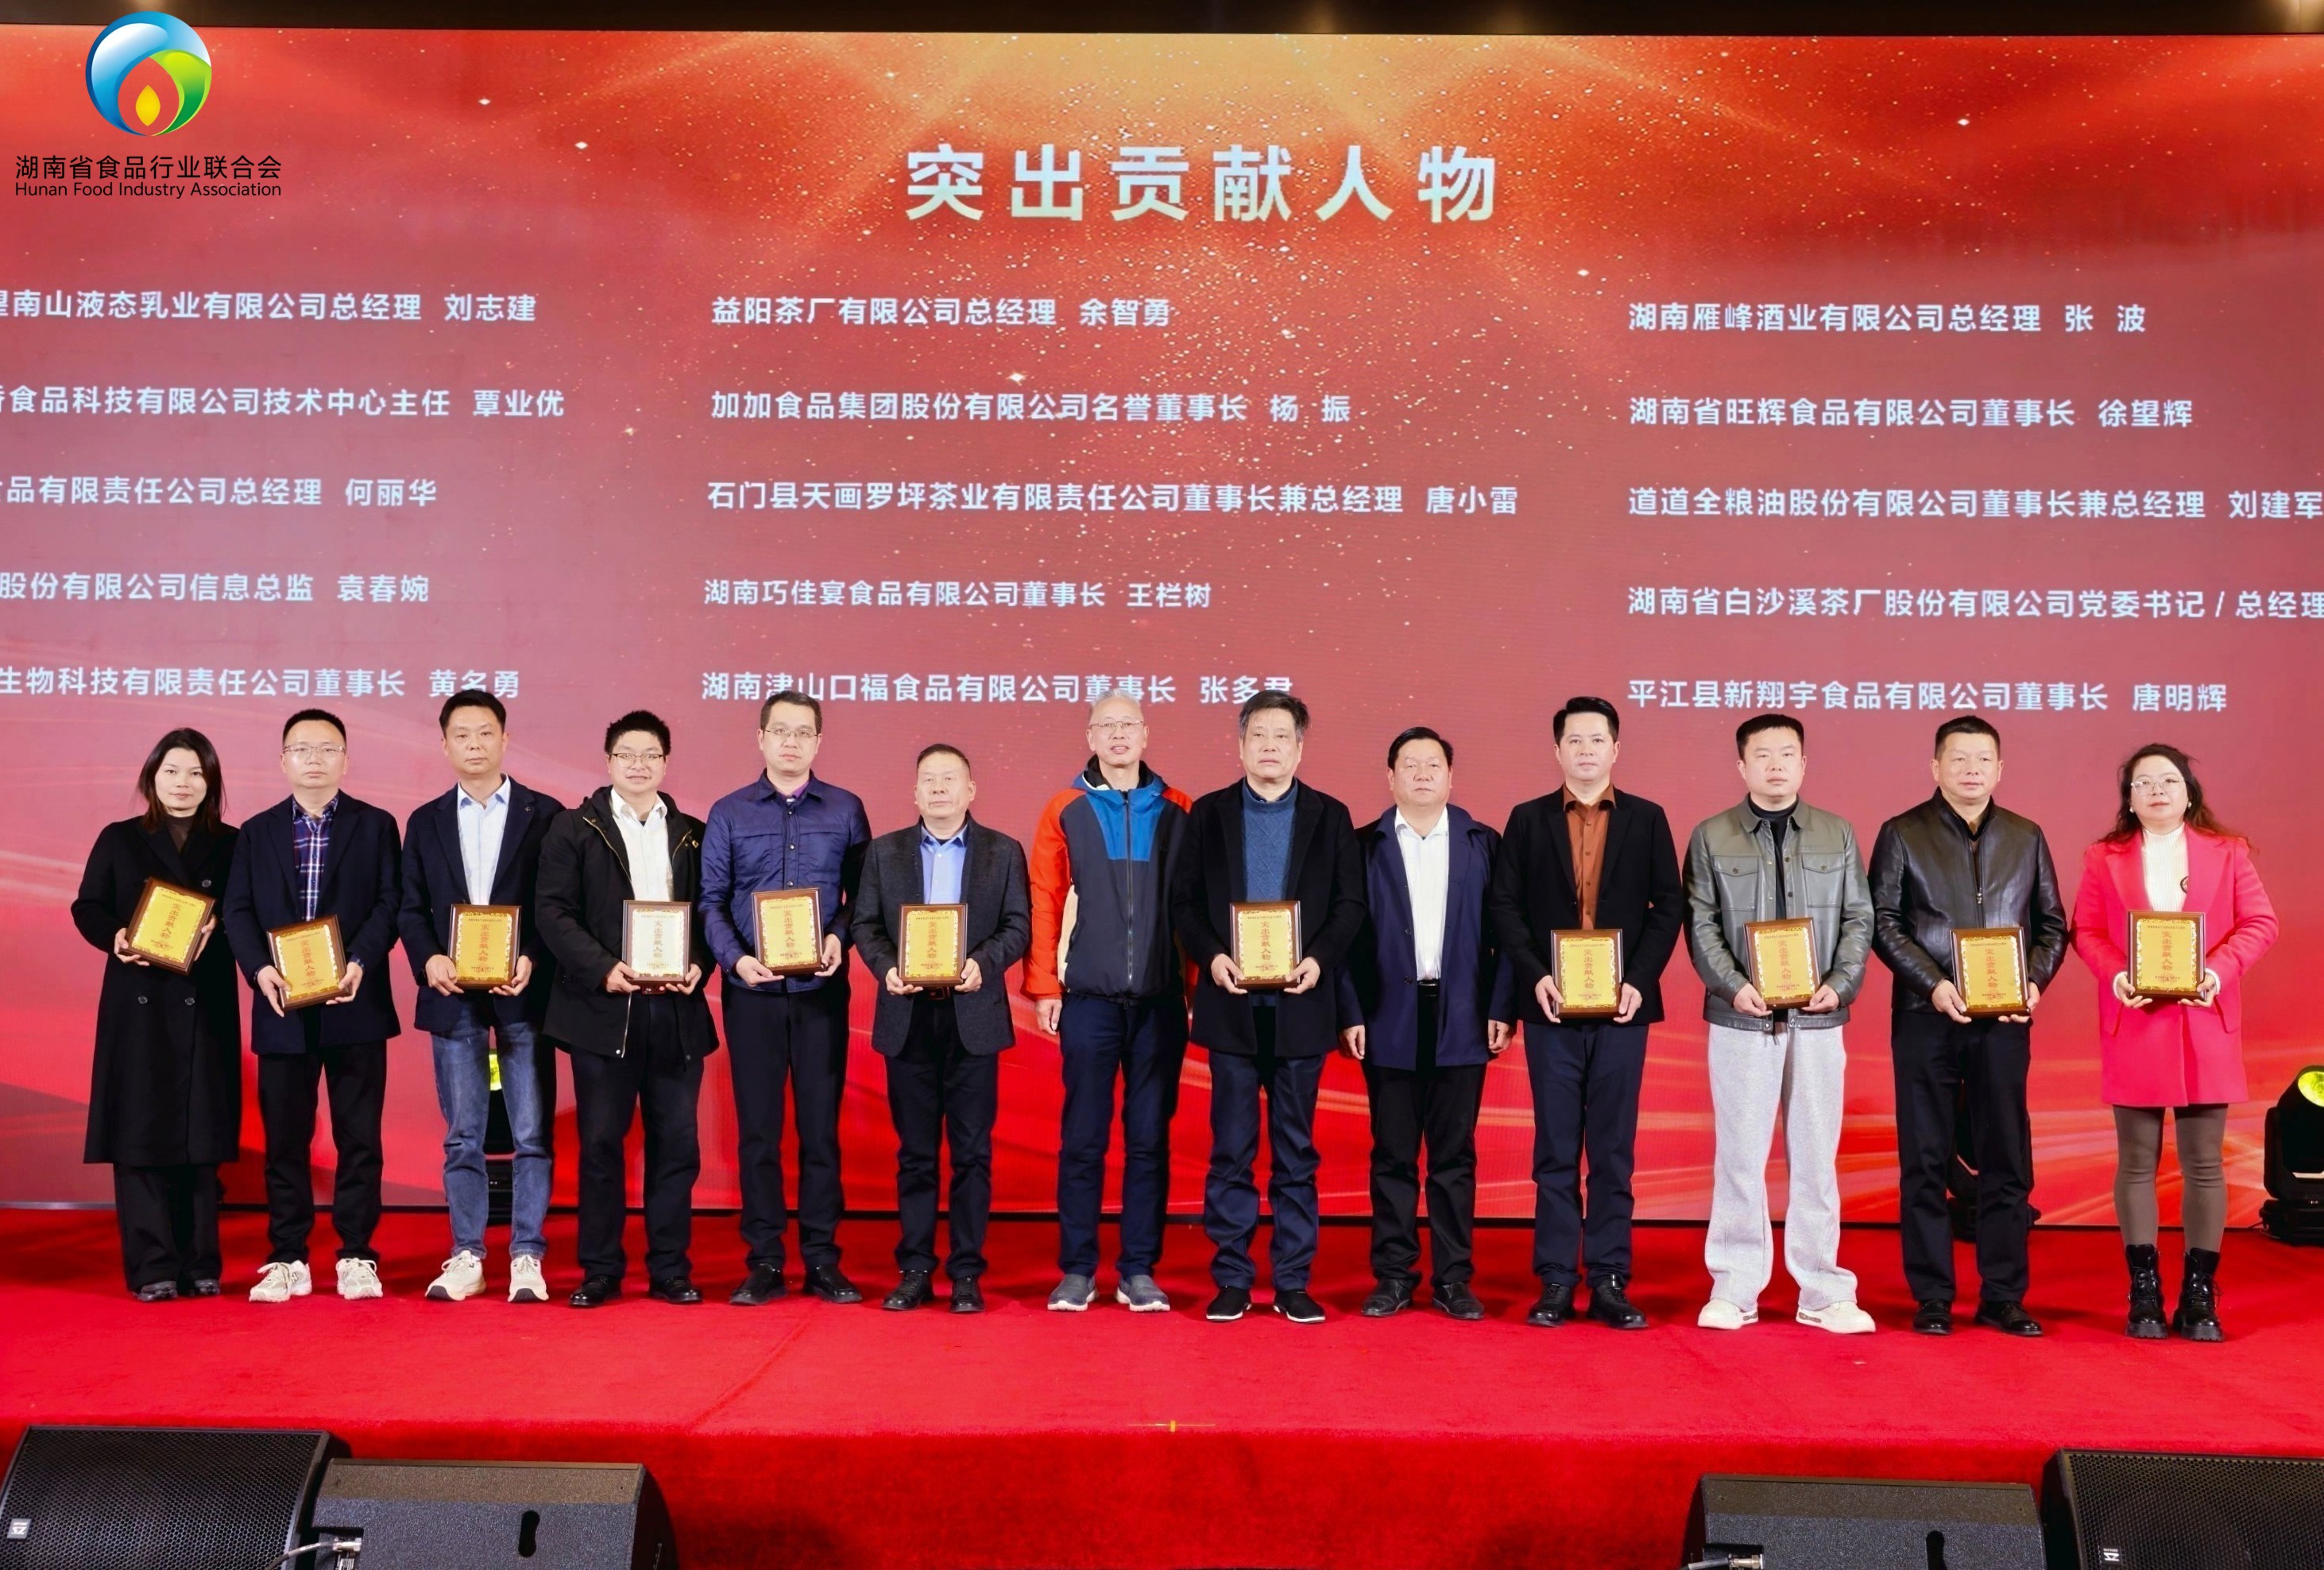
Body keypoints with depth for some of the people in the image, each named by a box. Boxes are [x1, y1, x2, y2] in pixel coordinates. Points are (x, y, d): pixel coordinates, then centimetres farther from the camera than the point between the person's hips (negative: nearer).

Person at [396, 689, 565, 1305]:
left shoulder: (545, 814, 4)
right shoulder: (425, 822, 11)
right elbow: (412, 909, 8)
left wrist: (532, 960, -15)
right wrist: (428, 960, -10)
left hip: (523, 994, -2)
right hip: (453, 996, 2)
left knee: (532, 1134, 0)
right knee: (462, 1136, 6)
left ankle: (527, 1257, 6)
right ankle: (466, 1257, 13)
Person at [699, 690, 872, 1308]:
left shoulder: (845, 811, 6)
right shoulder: (729, 813, 6)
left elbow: (862, 893, 4)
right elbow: (712, 899, 2)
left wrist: (839, 938, -13)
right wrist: (735, 958, -12)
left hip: (822, 991, 0)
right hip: (752, 992, 0)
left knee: (821, 1126, 3)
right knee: (758, 1128, 4)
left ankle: (822, 1258, 11)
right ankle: (764, 1262, 11)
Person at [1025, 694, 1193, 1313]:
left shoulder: (1177, 811, 6)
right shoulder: (1064, 811, 4)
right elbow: (1045, 903, 3)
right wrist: (1044, 987, -2)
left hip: (1160, 999, 1)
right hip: (1089, 998, -1)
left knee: (1149, 1139, 5)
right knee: (1082, 1138, 2)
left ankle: (1138, 1272, 12)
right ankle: (1077, 1270, 11)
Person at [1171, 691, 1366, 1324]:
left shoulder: (1330, 816, 6)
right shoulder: (1208, 813, 6)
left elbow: (1350, 904, 3)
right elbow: (1184, 900, 4)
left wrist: (1320, 959, -13)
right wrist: (1211, 956, -12)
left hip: (1300, 1003, 0)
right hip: (1232, 1002, 0)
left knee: (1295, 1151, 6)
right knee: (1232, 1148, 4)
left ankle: (1293, 1282, 12)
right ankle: (1232, 1280, 11)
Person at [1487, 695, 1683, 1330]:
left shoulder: (1647, 819, 7)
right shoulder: (1528, 820, 7)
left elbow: (1668, 907, 2)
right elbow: (1505, 906, 1)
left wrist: (1639, 980, -9)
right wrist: (1535, 976, -12)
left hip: (1622, 1007, 0)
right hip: (1552, 1008, 0)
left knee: (1613, 1151, 4)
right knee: (1555, 1152, 3)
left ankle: (1610, 1283, 9)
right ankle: (1556, 1282, 8)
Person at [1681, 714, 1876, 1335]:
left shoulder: (1838, 834, 10)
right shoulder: (1711, 837, 5)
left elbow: (1858, 918, 7)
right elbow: (1701, 925, 1)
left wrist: (1841, 984, -8)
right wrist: (1733, 986, -13)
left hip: (1817, 1020, 1)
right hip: (1741, 1019, -1)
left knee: (1816, 1157, 5)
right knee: (1739, 1156, 3)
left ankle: (1823, 1293, 12)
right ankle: (1734, 1289, 11)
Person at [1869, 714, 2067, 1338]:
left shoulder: (2026, 837, 11)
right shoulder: (1902, 835, 2)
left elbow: (2052, 924, 11)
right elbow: (1883, 921, -3)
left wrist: (2035, 980, -6)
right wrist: (1932, 984, -14)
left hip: (2004, 1021, 3)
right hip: (1927, 1018, -2)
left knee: (2007, 1161, 5)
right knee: (1925, 1162, 2)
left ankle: (2004, 1296, 13)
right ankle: (1932, 1297, 9)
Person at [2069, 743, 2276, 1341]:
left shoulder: (2227, 852, 8)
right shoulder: (2104, 858, 8)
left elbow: (2259, 922, 3)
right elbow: (2086, 931, 4)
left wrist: (2221, 969, -14)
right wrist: (2114, 974, -15)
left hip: (2205, 1026, 0)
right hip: (2134, 1026, 0)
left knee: (2203, 1163, 2)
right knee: (2137, 1161, 2)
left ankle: (2200, 1295, 9)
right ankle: (2144, 1293, 8)